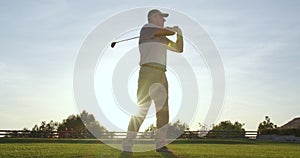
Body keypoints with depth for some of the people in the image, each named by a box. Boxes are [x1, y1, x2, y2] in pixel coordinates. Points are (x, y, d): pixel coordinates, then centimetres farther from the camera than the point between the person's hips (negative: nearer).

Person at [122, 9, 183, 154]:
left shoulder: (162, 38, 27)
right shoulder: (146, 28, 2)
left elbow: (179, 48, 28)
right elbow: (169, 32, -4)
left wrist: (179, 33, 14)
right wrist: (175, 29, 19)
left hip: (161, 75, 9)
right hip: (148, 71, -9)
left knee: (163, 110, 5)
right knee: (141, 109, -15)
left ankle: (160, 145, 13)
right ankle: (127, 146, -14)